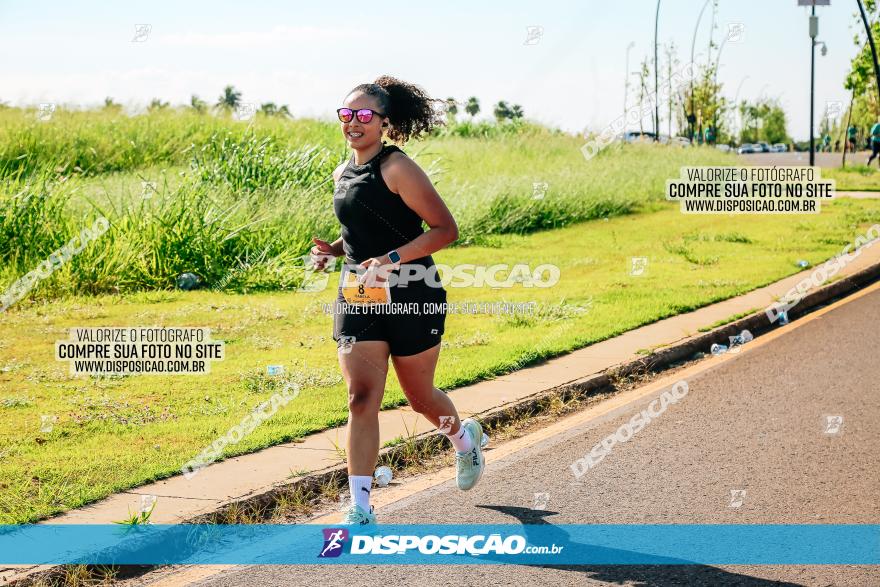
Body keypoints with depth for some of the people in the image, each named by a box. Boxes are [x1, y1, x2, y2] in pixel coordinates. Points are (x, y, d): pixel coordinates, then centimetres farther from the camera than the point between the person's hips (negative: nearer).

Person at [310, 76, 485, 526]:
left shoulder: (396, 168, -12)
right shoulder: (342, 175, 11)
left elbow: (445, 228, -14)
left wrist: (391, 259, -24)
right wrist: (333, 249, 5)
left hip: (411, 295, -5)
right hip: (357, 298, 5)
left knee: (419, 397, 11)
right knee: (361, 397, -9)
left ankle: (465, 439, 46)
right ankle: (360, 510, -11)